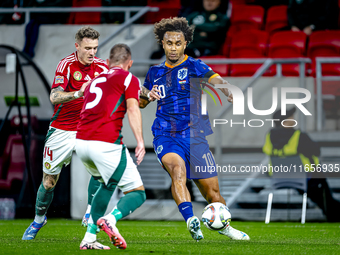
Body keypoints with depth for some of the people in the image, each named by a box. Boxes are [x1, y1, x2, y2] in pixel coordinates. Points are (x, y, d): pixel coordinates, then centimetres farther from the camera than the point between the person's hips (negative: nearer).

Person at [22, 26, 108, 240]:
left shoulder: (101, 67, -2)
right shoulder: (66, 65, -15)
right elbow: (54, 97, -27)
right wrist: (78, 94, -44)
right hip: (62, 130, -2)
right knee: (49, 181, 5)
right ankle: (38, 220, 29)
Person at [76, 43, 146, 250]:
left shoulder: (96, 80, 26)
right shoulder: (129, 79, 6)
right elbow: (133, 108, -10)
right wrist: (140, 141, -19)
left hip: (81, 142, 7)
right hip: (106, 144, -7)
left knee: (108, 184, 31)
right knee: (137, 193, 1)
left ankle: (90, 238, 23)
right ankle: (110, 219, -30)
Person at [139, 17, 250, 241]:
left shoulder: (194, 67, 1)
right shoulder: (155, 73, 14)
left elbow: (217, 80, -18)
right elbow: (141, 103, 27)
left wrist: (228, 92, -42)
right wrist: (147, 95, 2)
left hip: (194, 136, -1)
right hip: (165, 136, 1)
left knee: (212, 191, 2)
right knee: (177, 168, -32)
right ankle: (191, 221, -46)